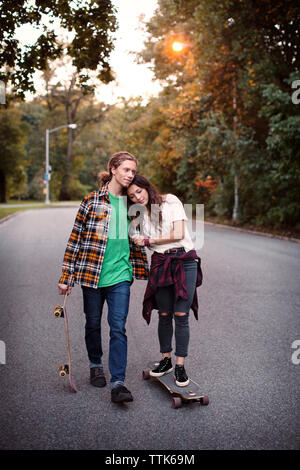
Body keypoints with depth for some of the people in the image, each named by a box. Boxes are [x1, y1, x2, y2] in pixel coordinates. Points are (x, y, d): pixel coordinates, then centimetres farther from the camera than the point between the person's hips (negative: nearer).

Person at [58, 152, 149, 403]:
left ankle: (118, 382, -5)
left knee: (118, 327, -5)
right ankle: (96, 364, 37)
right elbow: (76, 237, -2)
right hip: (91, 273, -1)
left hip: (120, 275, 2)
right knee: (93, 323, 13)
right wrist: (67, 276, -4)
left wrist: (142, 269, 20)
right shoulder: (92, 201, -3)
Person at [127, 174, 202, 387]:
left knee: (181, 316, -5)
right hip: (160, 263, 4)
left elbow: (178, 234, -9)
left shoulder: (170, 201, -4)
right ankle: (166, 361, 21)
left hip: (185, 260, -4)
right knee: (164, 315, 5)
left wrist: (148, 240, -4)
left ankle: (180, 366, 4)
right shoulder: (140, 212, 14)